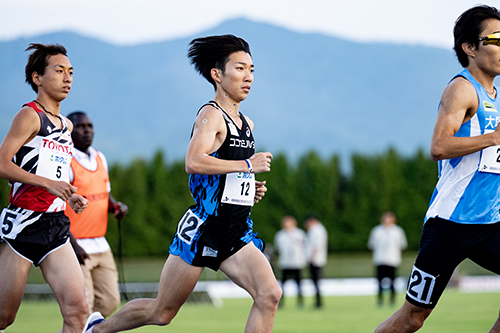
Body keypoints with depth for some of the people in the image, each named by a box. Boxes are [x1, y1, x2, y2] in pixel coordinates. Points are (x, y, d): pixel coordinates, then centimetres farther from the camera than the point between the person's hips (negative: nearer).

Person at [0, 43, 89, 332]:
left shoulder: (66, 125, 19)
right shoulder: (30, 115, -6)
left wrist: (70, 197, 12)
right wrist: (49, 183, -22)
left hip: (56, 225, 7)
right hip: (25, 222, -7)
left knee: (77, 308, -9)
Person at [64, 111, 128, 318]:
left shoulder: (100, 159, 13)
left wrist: (117, 206, 1)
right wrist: (73, 245, -22)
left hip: (100, 246, 8)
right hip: (75, 246, -8)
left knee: (109, 302, 5)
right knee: (82, 306, -11)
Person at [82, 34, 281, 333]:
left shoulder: (247, 124, 16)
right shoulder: (211, 115, -10)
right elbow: (194, 162, -29)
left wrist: (251, 191, 10)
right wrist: (247, 165, -22)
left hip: (237, 233, 7)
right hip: (203, 229, -7)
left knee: (270, 294, -13)